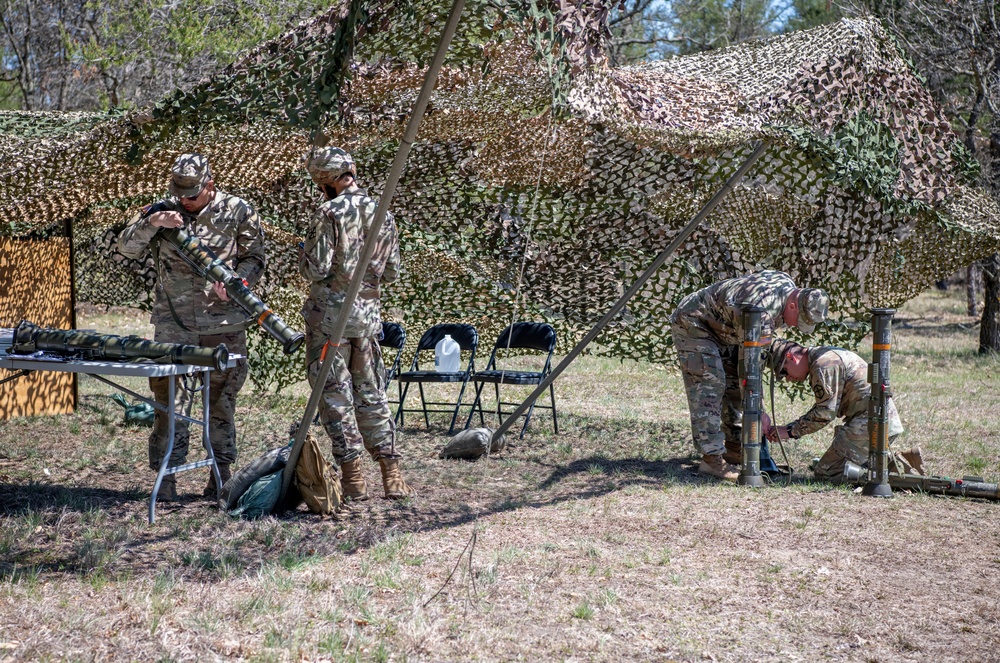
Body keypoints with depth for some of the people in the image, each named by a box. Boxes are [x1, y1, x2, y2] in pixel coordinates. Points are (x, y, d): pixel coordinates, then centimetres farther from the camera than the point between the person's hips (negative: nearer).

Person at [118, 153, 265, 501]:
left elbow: (254, 258, 4)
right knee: (169, 396, -2)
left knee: (222, 397, 7)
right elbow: (127, 247, -2)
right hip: (173, 320, 1)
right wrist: (151, 223, -20)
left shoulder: (238, 211, 1)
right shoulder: (163, 210, 4)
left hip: (223, 320, -1)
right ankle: (166, 476, 3)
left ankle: (221, 472, 18)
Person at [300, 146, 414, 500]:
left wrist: (306, 255, 6)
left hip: (330, 314, -6)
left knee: (335, 394, 2)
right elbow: (391, 272, 13)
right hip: (369, 312, 6)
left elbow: (315, 269, -15)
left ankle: (353, 478, 2)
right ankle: (392, 477, 9)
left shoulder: (330, 213, -12)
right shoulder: (383, 215, 8)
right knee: (371, 394, 12)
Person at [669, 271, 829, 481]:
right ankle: (712, 458, -21)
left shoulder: (788, 284, -8)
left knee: (735, 383, 8)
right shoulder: (761, 314, -36)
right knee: (710, 385, -18)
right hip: (693, 322, -10)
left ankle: (734, 449, 15)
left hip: (720, 327, 10)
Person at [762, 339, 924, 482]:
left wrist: (791, 431, -5)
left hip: (871, 423, -10)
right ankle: (906, 458, 8)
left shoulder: (823, 365, -13)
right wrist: (790, 427, 16)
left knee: (825, 472, -8)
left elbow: (825, 413, -14)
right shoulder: (828, 355, 20)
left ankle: (897, 468, -14)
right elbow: (821, 409, 23)